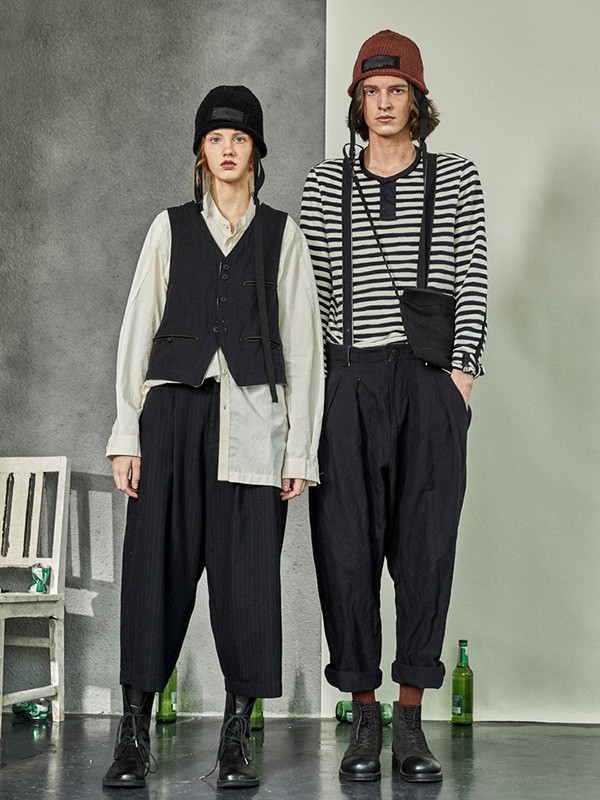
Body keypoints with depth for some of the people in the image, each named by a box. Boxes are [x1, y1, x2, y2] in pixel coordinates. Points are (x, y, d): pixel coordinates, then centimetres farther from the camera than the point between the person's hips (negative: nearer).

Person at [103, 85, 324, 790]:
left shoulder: (282, 235, 10)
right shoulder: (171, 228, 12)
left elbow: (302, 345, 7)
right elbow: (137, 330, 9)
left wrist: (300, 448, -1)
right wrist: (126, 435, 0)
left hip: (251, 417, 0)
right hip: (173, 410, 1)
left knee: (246, 570, -3)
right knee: (158, 565, -3)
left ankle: (235, 743, 6)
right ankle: (134, 737, 4)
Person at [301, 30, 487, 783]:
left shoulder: (455, 179, 7)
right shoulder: (326, 183, 9)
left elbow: (472, 283, 4)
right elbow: (311, 287, 9)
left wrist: (462, 372, -6)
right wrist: (311, 383, 2)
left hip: (430, 381, 0)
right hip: (349, 380, 1)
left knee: (425, 545, -2)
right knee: (347, 546, -2)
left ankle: (411, 721, 8)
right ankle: (363, 720, 9)